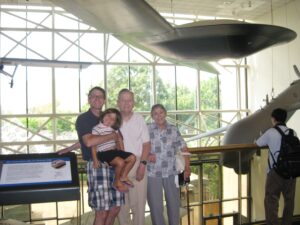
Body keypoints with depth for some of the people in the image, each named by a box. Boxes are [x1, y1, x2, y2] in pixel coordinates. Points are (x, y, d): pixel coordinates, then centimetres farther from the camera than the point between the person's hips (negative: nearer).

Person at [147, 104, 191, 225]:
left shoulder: (174, 130, 2)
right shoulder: (147, 129, -4)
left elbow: (184, 149, 6)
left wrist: (187, 169, -1)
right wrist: (147, 156, -16)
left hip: (171, 173, 2)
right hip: (152, 174, -2)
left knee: (174, 203, 15)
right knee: (155, 206, 6)